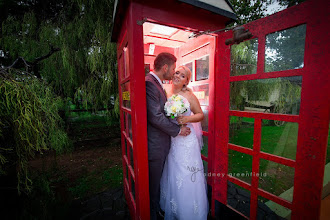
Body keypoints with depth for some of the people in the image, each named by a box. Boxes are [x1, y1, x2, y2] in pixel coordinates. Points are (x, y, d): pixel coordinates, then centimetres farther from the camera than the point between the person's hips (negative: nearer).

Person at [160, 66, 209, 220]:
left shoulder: (189, 96, -6)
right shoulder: (167, 95, 5)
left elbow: (200, 114, -1)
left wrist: (187, 119, -18)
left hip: (186, 140, -4)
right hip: (170, 140, 4)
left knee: (187, 177, 8)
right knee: (172, 175, 18)